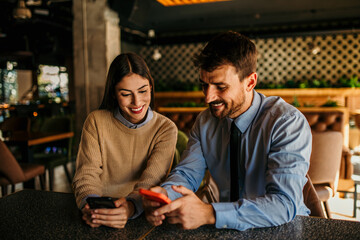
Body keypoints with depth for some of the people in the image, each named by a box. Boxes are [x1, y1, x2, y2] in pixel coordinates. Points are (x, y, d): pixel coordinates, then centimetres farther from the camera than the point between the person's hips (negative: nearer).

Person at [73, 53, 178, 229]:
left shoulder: (166, 128, -1)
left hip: (144, 215, -1)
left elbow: (152, 180, -12)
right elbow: (87, 172, -4)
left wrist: (131, 206, -32)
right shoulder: (96, 121, 2)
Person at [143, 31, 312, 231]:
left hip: (284, 229, -2)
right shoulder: (205, 122, -1)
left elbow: (285, 204, -27)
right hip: (228, 227, 3)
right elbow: (187, 173, -1)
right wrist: (164, 193, -24)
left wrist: (209, 214, -36)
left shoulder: (288, 123, -19)